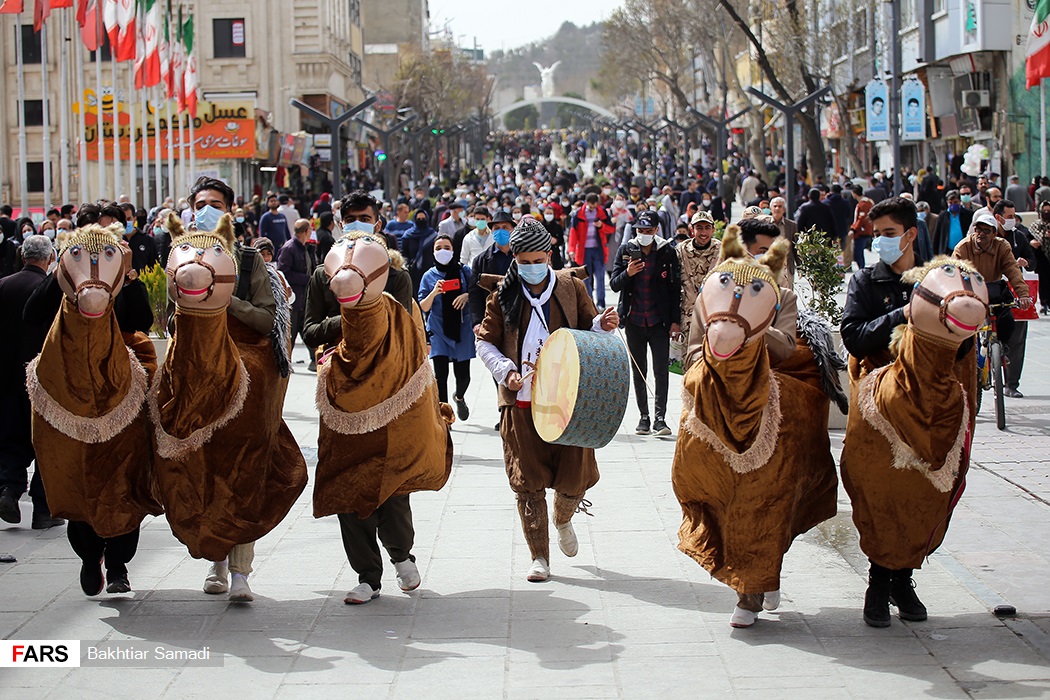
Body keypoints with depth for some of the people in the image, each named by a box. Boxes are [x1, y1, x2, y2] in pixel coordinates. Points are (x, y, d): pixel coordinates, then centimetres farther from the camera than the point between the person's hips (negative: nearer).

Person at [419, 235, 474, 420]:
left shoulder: (464, 271, 4)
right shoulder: (429, 276, 4)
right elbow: (423, 307, 1)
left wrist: (467, 295, -10)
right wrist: (434, 293, -18)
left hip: (462, 329, 0)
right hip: (438, 331, 0)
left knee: (463, 375, 3)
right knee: (440, 374, -11)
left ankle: (459, 397, 37)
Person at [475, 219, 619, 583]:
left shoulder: (571, 287, 4)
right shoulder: (504, 295, 2)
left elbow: (587, 328, 12)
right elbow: (486, 344, 8)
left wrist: (602, 325, -11)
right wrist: (506, 372, -9)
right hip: (522, 402, 0)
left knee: (576, 477, 0)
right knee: (528, 483, 1)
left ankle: (563, 520, 36)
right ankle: (539, 557, 14)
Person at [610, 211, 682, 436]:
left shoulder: (668, 252, 0)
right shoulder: (626, 250, 3)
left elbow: (675, 288, 3)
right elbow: (614, 284, 4)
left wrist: (675, 320, -1)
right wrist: (627, 274, -18)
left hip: (659, 321, -2)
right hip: (634, 321, 2)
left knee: (661, 370, -7)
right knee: (638, 372, 8)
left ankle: (660, 417, -5)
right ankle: (644, 416, 15)